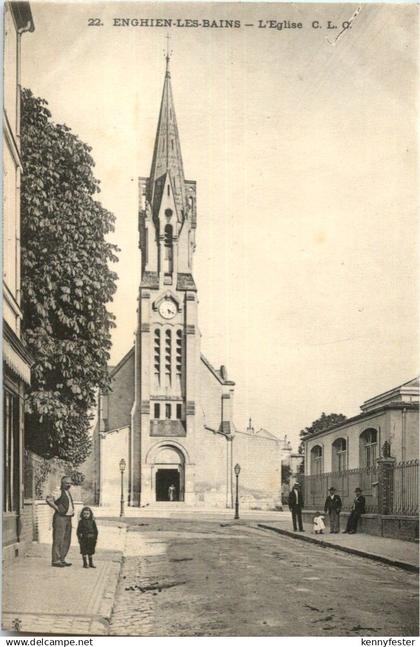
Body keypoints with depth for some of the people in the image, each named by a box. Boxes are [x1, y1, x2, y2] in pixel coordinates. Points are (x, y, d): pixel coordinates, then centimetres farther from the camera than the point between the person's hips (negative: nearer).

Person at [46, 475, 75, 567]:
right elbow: (48, 499, -24)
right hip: (60, 518, -9)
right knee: (58, 539, -9)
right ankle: (55, 560, -6)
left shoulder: (68, 493, 19)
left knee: (67, 540, 10)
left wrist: (72, 510, 20)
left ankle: (62, 559, 17)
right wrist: (57, 508, -18)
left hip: (68, 518, 9)